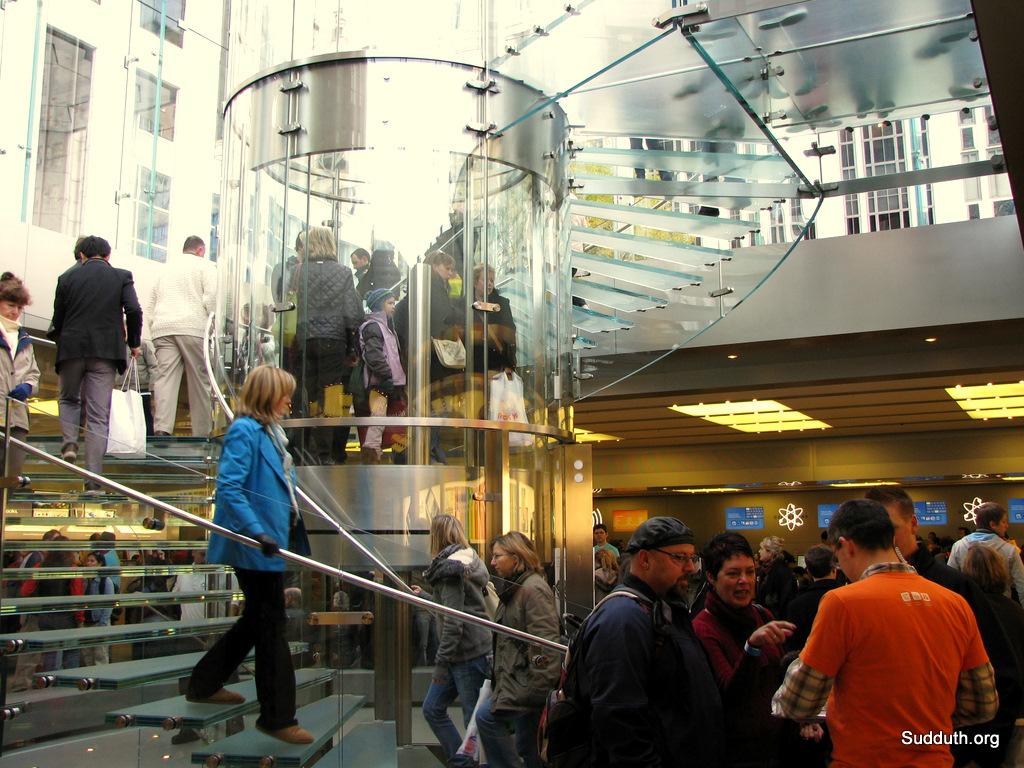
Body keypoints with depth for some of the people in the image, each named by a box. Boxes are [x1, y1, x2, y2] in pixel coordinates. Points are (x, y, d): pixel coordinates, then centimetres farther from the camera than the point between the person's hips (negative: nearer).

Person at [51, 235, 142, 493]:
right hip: (106, 351, -1)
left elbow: (57, 318, 9)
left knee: (69, 399, 26)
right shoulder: (121, 276, 3)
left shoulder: (67, 278, 7)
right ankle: (93, 479, -3)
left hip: (71, 348, 1)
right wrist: (134, 344, 4)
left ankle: (70, 442, 2)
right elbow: (134, 310, -8)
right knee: (98, 416, 1)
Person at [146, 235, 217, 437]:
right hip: (192, 327, -4)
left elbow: (150, 304, 22)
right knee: (199, 380, 2)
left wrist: (153, 325, 21)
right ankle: (202, 432, 2)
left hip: (161, 329, 4)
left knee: (165, 377, -7)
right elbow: (211, 297, -5)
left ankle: (161, 428, -23)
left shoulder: (165, 268, 26)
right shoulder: (204, 265, 11)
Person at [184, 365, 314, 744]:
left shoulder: (269, 430, 13)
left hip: (271, 543, 10)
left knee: (257, 620, 20)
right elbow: (228, 487, -25)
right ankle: (277, 717, 10)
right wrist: (257, 532, -32)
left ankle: (204, 684, 35)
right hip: (255, 547, -10)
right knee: (271, 627, -1)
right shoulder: (244, 431, -16)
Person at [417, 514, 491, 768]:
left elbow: (453, 621, -20)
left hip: (468, 653, -10)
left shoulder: (450, 569, -15)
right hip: (460, 654, 10)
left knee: (475, 719, -1)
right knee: (432, 709, 15)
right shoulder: (464, 563, 14)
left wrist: (441, 663, -18)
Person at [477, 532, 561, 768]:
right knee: (527, 748, 12)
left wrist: (539, 686, -25)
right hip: (518, 678, 10)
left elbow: (546, 641, -22)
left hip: (528, 681, -10)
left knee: (487, 716, -13)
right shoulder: (513, 587, 18)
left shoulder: (533, 589, -15)